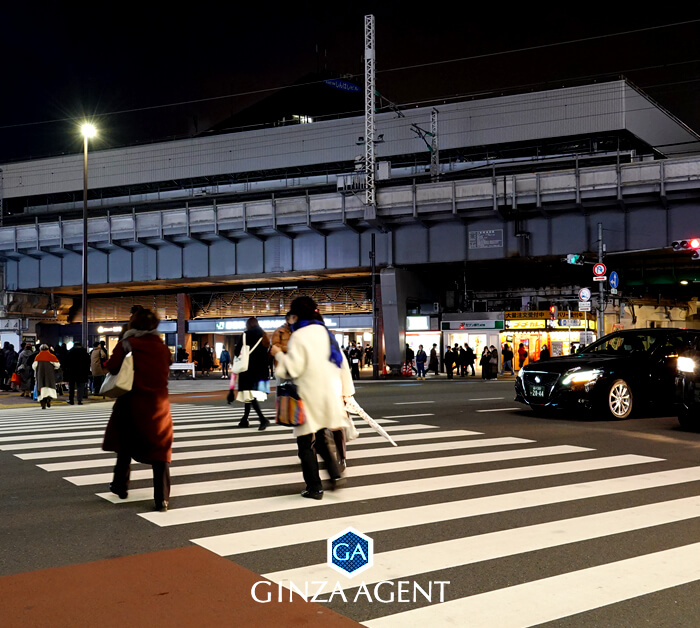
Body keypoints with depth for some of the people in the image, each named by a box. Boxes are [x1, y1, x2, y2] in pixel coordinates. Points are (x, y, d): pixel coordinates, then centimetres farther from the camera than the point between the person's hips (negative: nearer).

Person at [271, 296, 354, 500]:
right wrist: (345, 389, 21)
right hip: (329, 394, 7)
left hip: (309, 396, -7)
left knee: (306, 442, 4)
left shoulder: (299, 336, -12)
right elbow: (342, 363, 12)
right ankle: (335, 474, 10)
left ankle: (314, 487, 6)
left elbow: (293, 368, -18)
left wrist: (279, 354, -1)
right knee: (321, 438, 23)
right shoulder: (326, 333, 9)